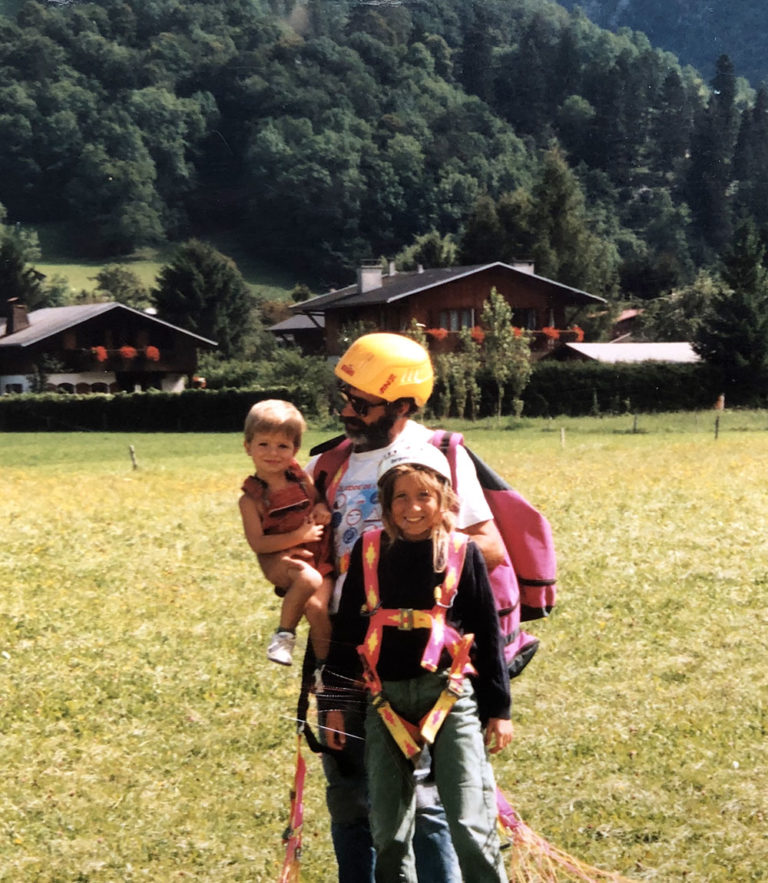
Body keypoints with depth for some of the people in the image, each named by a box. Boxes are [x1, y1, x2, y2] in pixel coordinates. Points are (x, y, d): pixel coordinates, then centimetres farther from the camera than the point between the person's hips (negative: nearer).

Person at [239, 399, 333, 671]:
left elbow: (320, 500, 23)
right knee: (309, 580, -34)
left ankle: (323, 664, 3)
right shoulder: (251, 498, -5)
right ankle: (284, 634, -11)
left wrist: (323, 509, -2)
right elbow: (257, 543, -11)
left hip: (320, 559, 3)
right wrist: (298, 536, -18)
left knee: (315, 606, -20)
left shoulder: (302, 479, 5)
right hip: (281, 561, -3)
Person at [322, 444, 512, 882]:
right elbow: (347, 628, 10)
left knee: (472, 827, -9)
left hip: (450, 694, -2)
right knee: (388, 832, 8)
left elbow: (489, 633, 4)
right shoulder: (370, 551, 4)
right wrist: (335, 702, 9)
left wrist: (499, 709, 4)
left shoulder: (463, 554, 0)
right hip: (387, 699, 3)